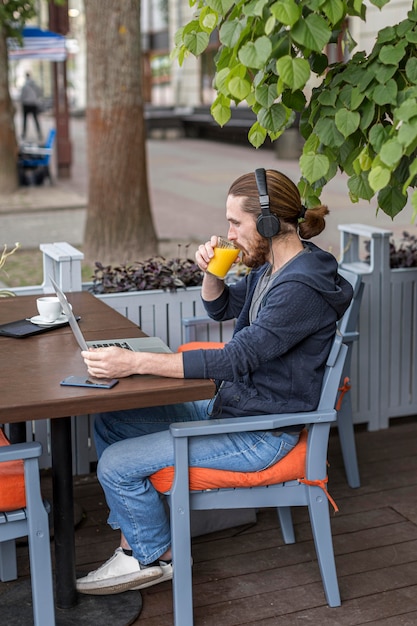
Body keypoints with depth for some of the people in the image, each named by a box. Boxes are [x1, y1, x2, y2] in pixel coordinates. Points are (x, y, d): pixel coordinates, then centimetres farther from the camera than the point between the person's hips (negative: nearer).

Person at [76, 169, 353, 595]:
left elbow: (235, 361, -31)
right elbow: (220, 308, 21)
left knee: (117, 465, -12)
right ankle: (133, 540, 15)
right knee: (110, 422, 9)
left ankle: (155, 557, 13)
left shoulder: (302, 288, -26)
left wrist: (134, 362, -35)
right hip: (227, 407, 10)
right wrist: (210, 271, -3)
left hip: (260, 434, -10)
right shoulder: (271, 267, 4)